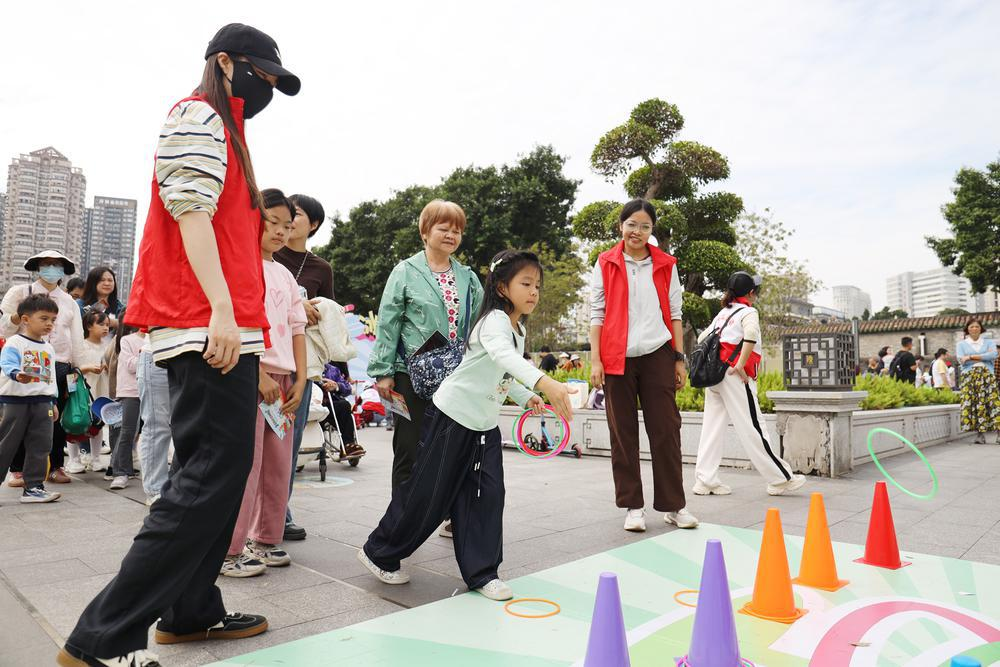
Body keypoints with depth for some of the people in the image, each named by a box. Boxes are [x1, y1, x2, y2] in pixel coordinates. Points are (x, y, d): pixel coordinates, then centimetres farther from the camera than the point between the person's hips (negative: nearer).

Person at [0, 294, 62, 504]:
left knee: (40, 445, 5)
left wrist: (53, 401, 19)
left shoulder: (48, 348, 15)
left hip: (42, 402, 6)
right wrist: (17, 375, -45)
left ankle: (33, 487, 12)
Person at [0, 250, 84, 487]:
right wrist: (20, 313, -17)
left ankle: (55, 467, 13)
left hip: (59, 367, 3)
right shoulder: (20, 293, 8)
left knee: (58, 420, 4)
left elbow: (77, 339, 15)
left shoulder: (70, 302, 18)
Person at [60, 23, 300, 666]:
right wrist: (221, 309, -23)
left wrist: (248, 327, 24)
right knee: (214, 473, -12)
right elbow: (190, 214, -14)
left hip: (224, 328, 11)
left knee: (221, 469, 11)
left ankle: (191, 610, 20)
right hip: (207, 327, -11)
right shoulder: (197, 119, 0)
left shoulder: (223, 132, 29)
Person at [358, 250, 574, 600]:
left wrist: (526, 397, 3)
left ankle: (481, 573, 13)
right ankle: (379, 552, 24)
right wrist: (543, 381, -61)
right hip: (452, 416, -8)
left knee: (488, 494, 2)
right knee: (428, 493, 3)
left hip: (484, 425, 8)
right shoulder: (494, 320, -22)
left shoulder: (518, 328, 7)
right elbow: (504, 356, -45)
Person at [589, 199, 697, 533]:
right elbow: (596, 314, 3)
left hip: (657, 355, 1)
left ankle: (673, 505, 14)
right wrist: (595, 360, -4)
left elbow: (675, 314, 11)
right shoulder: (605, 264, 6)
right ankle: (632, 506, 14)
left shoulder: (666, 265, 10)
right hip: (618, 358, -1)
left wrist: (679, 358, 5)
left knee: (666, 430, 2)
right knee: (623, 433, 4)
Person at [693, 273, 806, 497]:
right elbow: (751, 333, -23)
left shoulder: (722, 313, 20)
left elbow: (702, 338, 22)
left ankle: (705, 481, 5)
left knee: (713, 426, 6)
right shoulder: (748, 312, -1)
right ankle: (780, 479, 8)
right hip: (734, 376, -7)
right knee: (752, 428, -2)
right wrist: (741, 365, -21)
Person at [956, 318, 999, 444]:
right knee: (973, 404, -8)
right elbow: (961, 360, -3)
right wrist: (984, 357, -3)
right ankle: (980, 434, -5)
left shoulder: (989, 342, 15)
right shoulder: (961, 344, 12)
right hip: (969, 376, 0)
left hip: (987, 375, 1)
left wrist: (971, 357, -10)